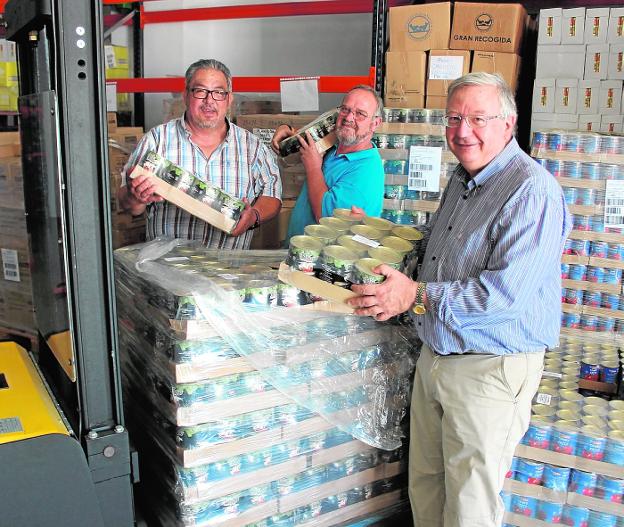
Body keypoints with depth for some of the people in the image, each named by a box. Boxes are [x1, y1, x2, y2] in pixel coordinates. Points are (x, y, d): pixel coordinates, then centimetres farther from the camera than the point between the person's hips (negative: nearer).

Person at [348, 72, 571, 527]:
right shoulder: (462, 178, 12)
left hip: (490, 369, -8)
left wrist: (418, 296, -24)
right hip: (435, 355, 9)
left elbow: (508, 292, -28)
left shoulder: (531, 191, -18)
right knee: (424, 484, 19)